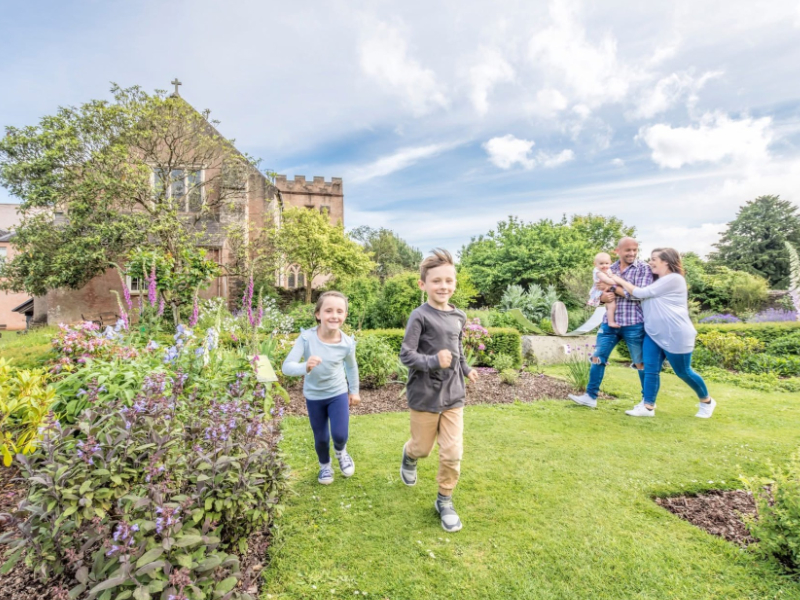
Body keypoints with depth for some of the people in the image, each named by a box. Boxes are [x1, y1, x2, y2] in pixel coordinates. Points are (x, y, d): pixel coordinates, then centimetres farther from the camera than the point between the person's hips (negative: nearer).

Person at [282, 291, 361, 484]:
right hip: (313, 396, 0)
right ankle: (325, 466, 45)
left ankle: (341, 452, 32)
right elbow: (287, 366, -31)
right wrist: (305, 367, -51)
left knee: (340, 435, -7)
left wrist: (354, 391, 10)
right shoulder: (306, 338, -26)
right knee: (321, 438, 12)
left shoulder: (347, 343, -20)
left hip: (338, 393, 0)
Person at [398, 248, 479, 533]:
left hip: (453, 395, 4)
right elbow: (406, 355, -18)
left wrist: (466, 369, 8)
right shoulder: (420, 316, -17)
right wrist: (434, 362, -30)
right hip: (425, 396, -4)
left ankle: (445, 500, 27)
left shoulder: (458, 316, 2)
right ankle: (409, 455, 52)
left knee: (452, 453, 5)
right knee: (423, 447, 16)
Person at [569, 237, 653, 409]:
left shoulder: (644, 268, -5)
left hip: (634, 324, -5)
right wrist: (602, 296, -14)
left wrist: (613, 286, -13)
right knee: (597, 358, 6)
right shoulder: (610, 269, 9)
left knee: (641, 363, 8)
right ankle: (591, 396, 16)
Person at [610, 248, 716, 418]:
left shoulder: (674, 279, -14)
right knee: (650, 369, 0)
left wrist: (620, 280, -8)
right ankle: (648, 407, 2)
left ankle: (707, 401, 29)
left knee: (683, 372, 6)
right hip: (653, 334, 8)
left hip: (675, 335, -8)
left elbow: (641, 293, -16)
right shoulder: (657, 281, 16)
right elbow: (636, 295, 13)